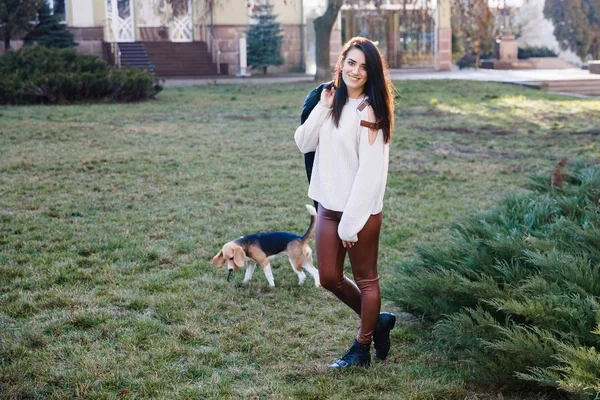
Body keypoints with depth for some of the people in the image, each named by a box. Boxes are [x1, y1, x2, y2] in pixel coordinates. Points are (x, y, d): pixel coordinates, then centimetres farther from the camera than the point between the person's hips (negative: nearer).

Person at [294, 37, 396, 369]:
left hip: (361, 210, -8)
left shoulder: (369, 111, -15)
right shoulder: (332, 102, 7)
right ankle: (376, 320, 35)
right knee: (329, 278, 14)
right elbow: (303, 143, 2)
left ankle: (363, 346, 25)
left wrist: (351, 222, -18)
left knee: (365, 279, 9)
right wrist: (321, 109, -10)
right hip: (328, 207, 8)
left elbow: (370, 171, -18)